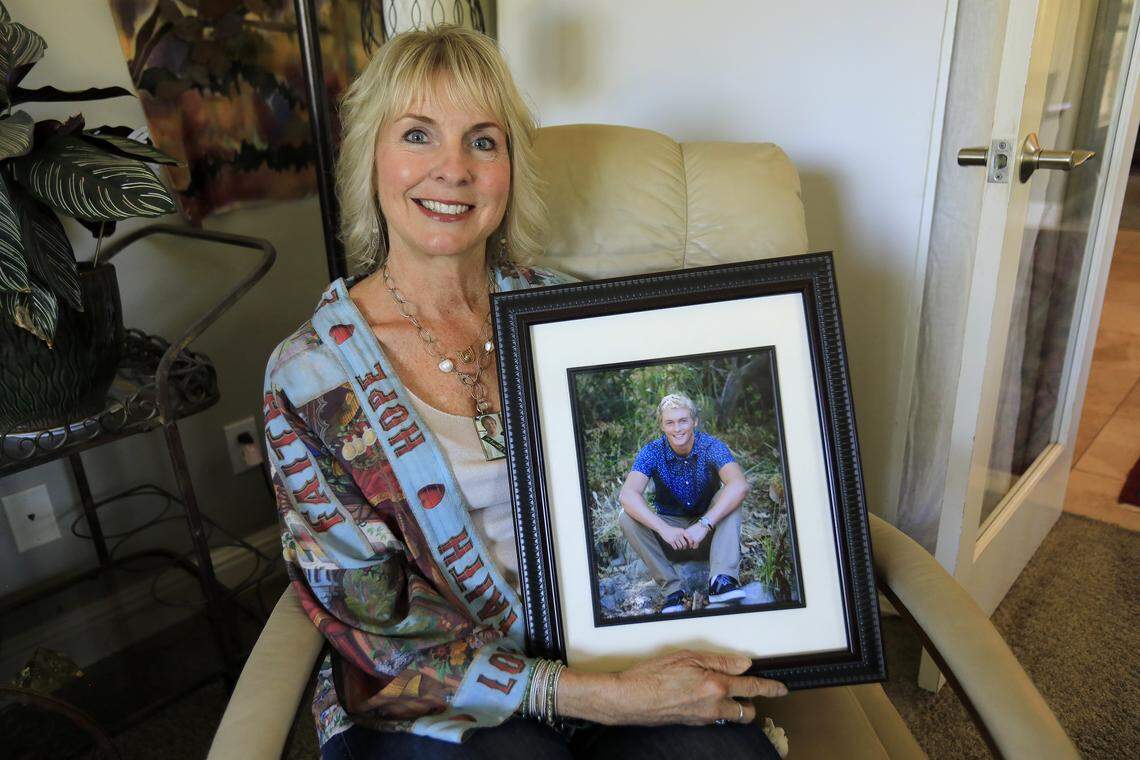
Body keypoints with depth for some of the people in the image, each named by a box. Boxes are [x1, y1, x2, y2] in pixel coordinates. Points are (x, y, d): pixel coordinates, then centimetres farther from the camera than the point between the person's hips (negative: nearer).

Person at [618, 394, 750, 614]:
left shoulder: (712, 447, -16)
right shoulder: (652, 452, -13)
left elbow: (739, 486, -34)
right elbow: (627, 495, -29)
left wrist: (704, 524, -43)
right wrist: (664, 529, -42)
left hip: (709, 532, -1)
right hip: (669, 531, 1)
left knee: (729, 498, -28)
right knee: (627, 518, -24)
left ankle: (722, 580, -35)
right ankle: (671, 590, -24)